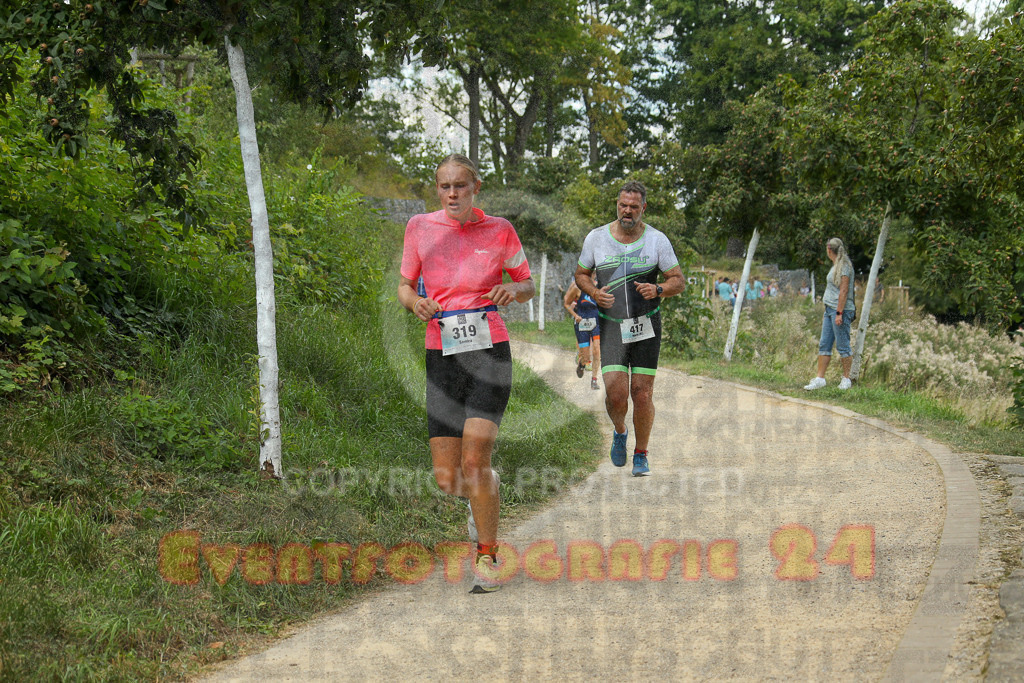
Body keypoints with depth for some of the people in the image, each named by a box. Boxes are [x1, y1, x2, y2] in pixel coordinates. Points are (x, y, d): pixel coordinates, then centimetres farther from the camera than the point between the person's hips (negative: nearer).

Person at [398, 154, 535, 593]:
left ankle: (487, 556, 2)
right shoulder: (420, 227, 4)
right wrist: (414, 301, -9)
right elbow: (404, 284, 14)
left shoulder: (499, 230, 1)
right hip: (442, 355, 2)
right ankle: (485, 491, 37)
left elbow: (528, 284, 12)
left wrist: (513, 290, -11)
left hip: (489, 352, -2)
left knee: (474, 459, -18)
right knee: (447, 479, -1)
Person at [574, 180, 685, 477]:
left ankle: (641, 455, 17)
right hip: (611, 327, 0)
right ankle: (619, 432, 22)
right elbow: (581, 274, 13)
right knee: (616, 394, -12)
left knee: (642, 394, -3)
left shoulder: (657, 240, -2)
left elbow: (678, 281, 3)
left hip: (646, 325, 0)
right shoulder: (596, 238, 0)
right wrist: (594, 293, -9)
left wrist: (657, 290, -19)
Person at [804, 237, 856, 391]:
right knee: (824, 345, 6)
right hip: (830, 309, 10)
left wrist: (839, 313, -20)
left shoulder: (844, 266, -10)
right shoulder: (835, 266, 18)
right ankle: (820, 379, 7)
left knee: (843, 346, -3)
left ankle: (846, 379, 4)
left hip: (841, 310, -10)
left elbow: (843, 291, -16)